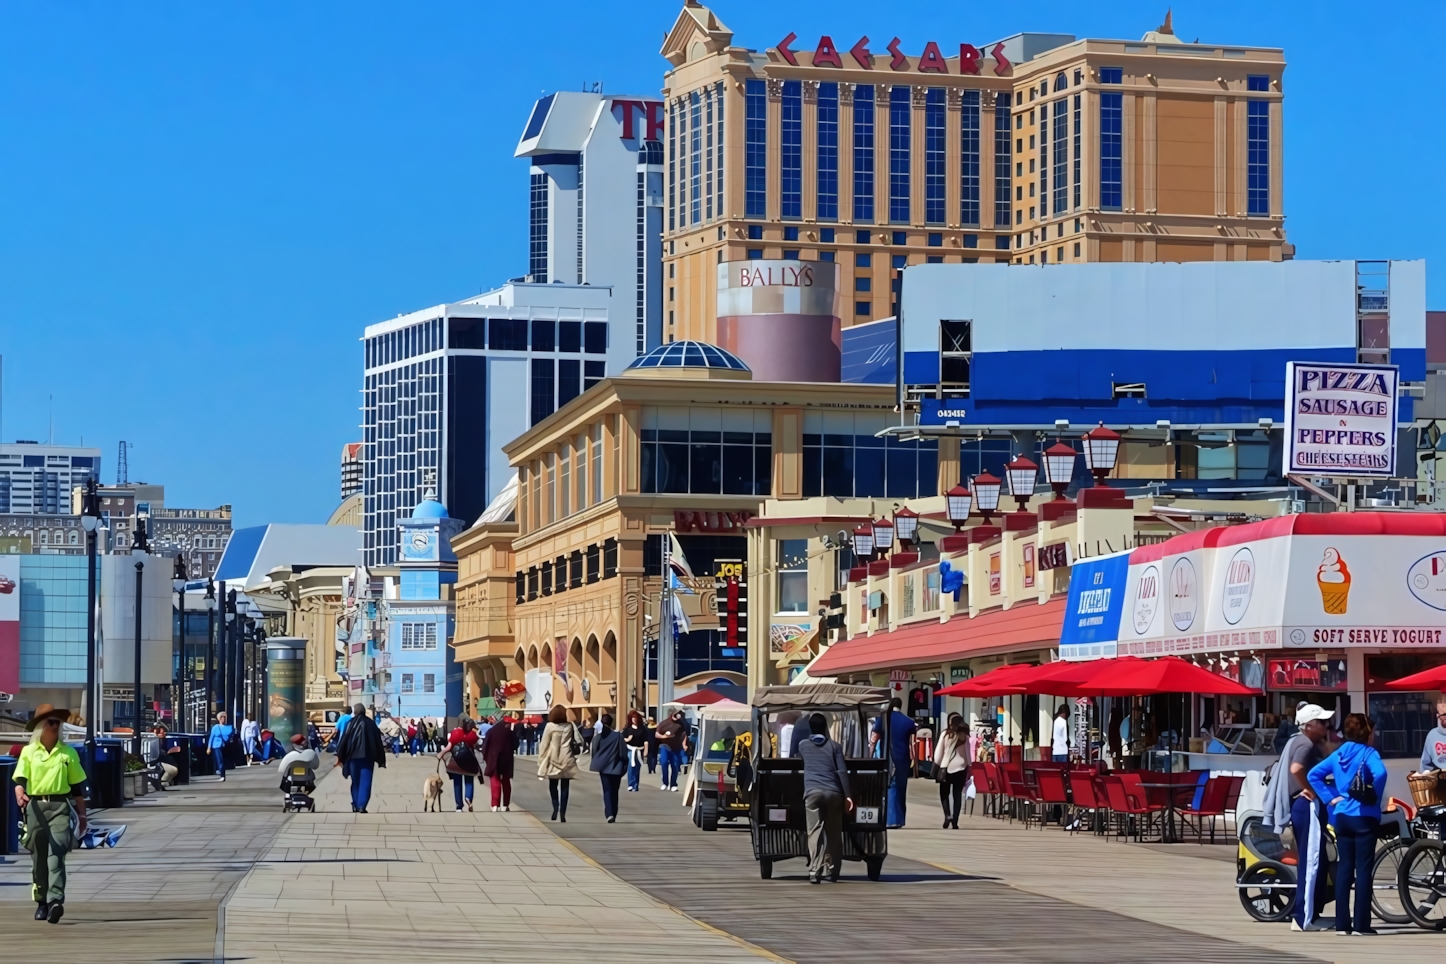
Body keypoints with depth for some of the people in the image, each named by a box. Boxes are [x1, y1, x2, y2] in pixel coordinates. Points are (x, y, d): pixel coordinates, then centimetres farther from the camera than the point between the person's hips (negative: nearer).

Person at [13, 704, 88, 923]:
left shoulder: (68, 752, 10)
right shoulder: (28, 752, 7)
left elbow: (77, 786, 14)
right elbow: (20, 779, -4)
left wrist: (82, 815, 15)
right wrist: (20, 795, -26)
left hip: (60, 806, -1)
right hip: (35, 806, 1)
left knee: (56, 853, -16)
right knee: (38, 856, 7)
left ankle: (55, 900, -26)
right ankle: (41, 902, 19)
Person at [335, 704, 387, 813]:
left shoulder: (351, 724, 1)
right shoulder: (371, 723, 5)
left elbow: (344, 740, -2)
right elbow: (378, 741, 6)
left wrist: (339, 756, 4)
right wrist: (380, 758, 11)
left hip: (353, 756, 0)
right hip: (368, 756, 0)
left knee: (355, 782, 14)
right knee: (365, 783, -4)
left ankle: (356, 806, 17)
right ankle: (361, 806, -18)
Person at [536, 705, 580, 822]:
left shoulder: (550, 726, -7)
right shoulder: (570, 726, -1)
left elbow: (544, 745, -4)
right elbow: (579, 741, -3)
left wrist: (541, 760, 2)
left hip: (553, 760, -1)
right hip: (567, 760, 1)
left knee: (553, 786, 11)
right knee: (564, 788, 5)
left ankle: (555, 807, -8)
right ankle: (562, 812, -3)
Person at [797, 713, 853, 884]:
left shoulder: (803, 746, 14)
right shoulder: (835, 747, 11)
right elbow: (842, 772, 3)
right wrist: (848, 795, 3)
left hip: (813, 792, -1)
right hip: (833, 792, 1)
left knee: (815, 831, -7)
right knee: (833, 833, 11)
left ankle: (815, 870, -20)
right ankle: (832, 870, 15)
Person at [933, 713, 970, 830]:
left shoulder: (946, 733, -5)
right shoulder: (965, 735, -1)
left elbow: (938, 751, -3)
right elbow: (968, 753, 0)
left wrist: (936, 766, 6)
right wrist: (968, 767, 9)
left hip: (946, 767, -1)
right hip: (961, 767, 1)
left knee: (944, 793, 11)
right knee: (957, 794, 5)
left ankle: (947, 815, -10)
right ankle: (955, 821, 0)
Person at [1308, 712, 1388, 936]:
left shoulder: (1339, 754, 9)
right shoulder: (1368, 753, -9)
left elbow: (1313, 774, 6)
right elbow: (1380, 773, -29)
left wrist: (1329, 798, 4)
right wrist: (1374, 797, -15)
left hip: (1342, 816, 6)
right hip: (1364, 817, -6)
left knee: (1344, 867, 8)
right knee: (1363, 869, -2)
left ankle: (1342, 923, 7)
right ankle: (1361, 924, -3)